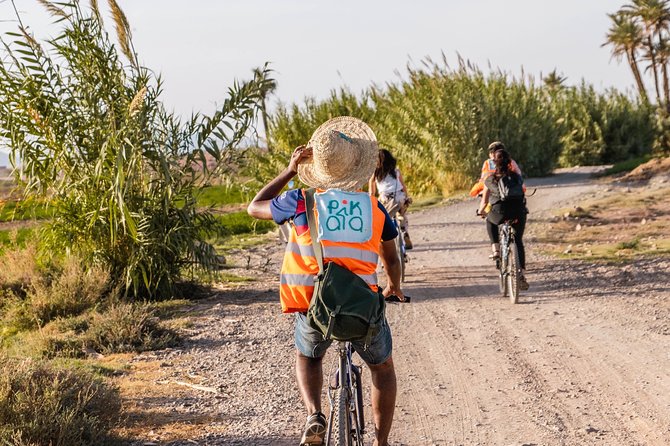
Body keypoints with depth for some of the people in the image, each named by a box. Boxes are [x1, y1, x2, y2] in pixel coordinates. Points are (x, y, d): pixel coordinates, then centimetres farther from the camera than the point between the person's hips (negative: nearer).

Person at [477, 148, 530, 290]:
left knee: (490, 220, 35)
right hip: (518, 213, 2)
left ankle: (495, 249, 19)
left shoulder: (490, 180, 6)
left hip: (500, 214, -2)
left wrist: (481, 211, 31)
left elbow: (484, 201, 10)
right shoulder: (517, 177, 12)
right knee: (518, 242, 19)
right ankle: (522, 275, 9)